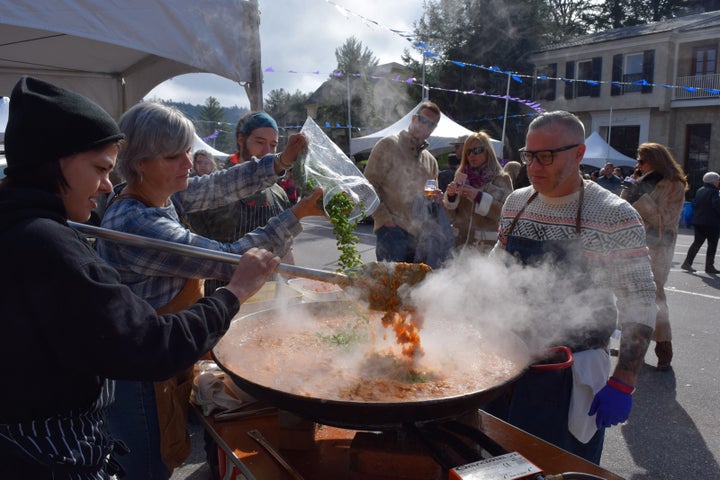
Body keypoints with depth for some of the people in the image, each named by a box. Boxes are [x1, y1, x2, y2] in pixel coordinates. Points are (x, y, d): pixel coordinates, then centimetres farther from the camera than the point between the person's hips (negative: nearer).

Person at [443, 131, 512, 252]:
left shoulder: (501, 178, 1)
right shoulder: (461, 176, 11)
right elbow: (452, 215, 12)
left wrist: (479, 196, -17)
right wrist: (450, 196, -7)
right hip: (460, 243, 3)